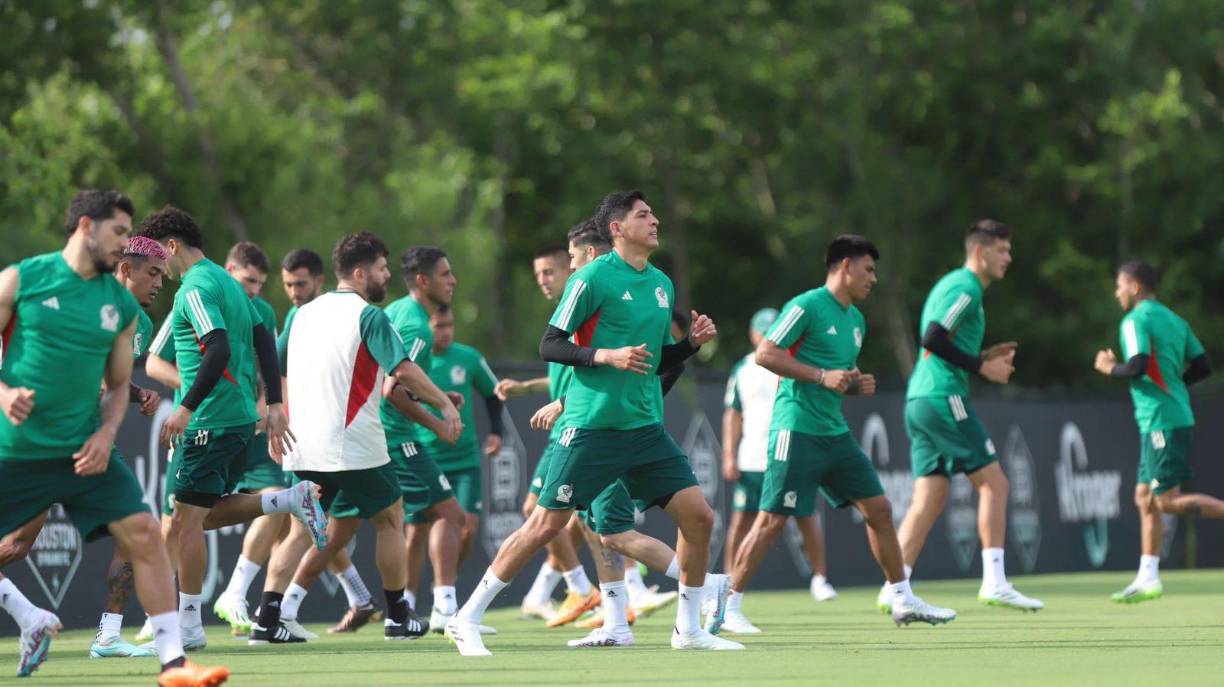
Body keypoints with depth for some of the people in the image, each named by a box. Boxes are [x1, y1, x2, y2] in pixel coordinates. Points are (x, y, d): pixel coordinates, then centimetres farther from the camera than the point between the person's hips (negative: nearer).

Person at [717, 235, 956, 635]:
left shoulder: (856, 320, 17)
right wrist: (821, 376, -19)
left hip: (835, 433, 8)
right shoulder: (807, 306, -10)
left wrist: (859, 386, 5)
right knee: (772, 520, -9)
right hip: (797, 432, -8)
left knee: (878, 509, 7)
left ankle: (902, 600, 16)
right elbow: (765, 354, -15)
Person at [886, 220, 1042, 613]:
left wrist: (985, 356, 14)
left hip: (919, 400, 10)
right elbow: (934, 340, -20)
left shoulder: (953, 285, 23)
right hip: (944, 399, -10)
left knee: (930, 498, 5)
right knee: (994, 483, -5)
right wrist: (982, 367, -14)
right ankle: (994, 583, -8)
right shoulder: (965, 288, -9)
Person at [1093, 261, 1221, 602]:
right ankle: (1148, 579, 11)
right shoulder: (1175, 320, 16)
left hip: (1162, 419, -9)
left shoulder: (1136, 321, -10)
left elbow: (1137, 366, -22)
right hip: (1169, 418, 9)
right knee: (1145, 497, 11)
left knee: (1168, 500, -10)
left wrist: (1110, 368, -3)